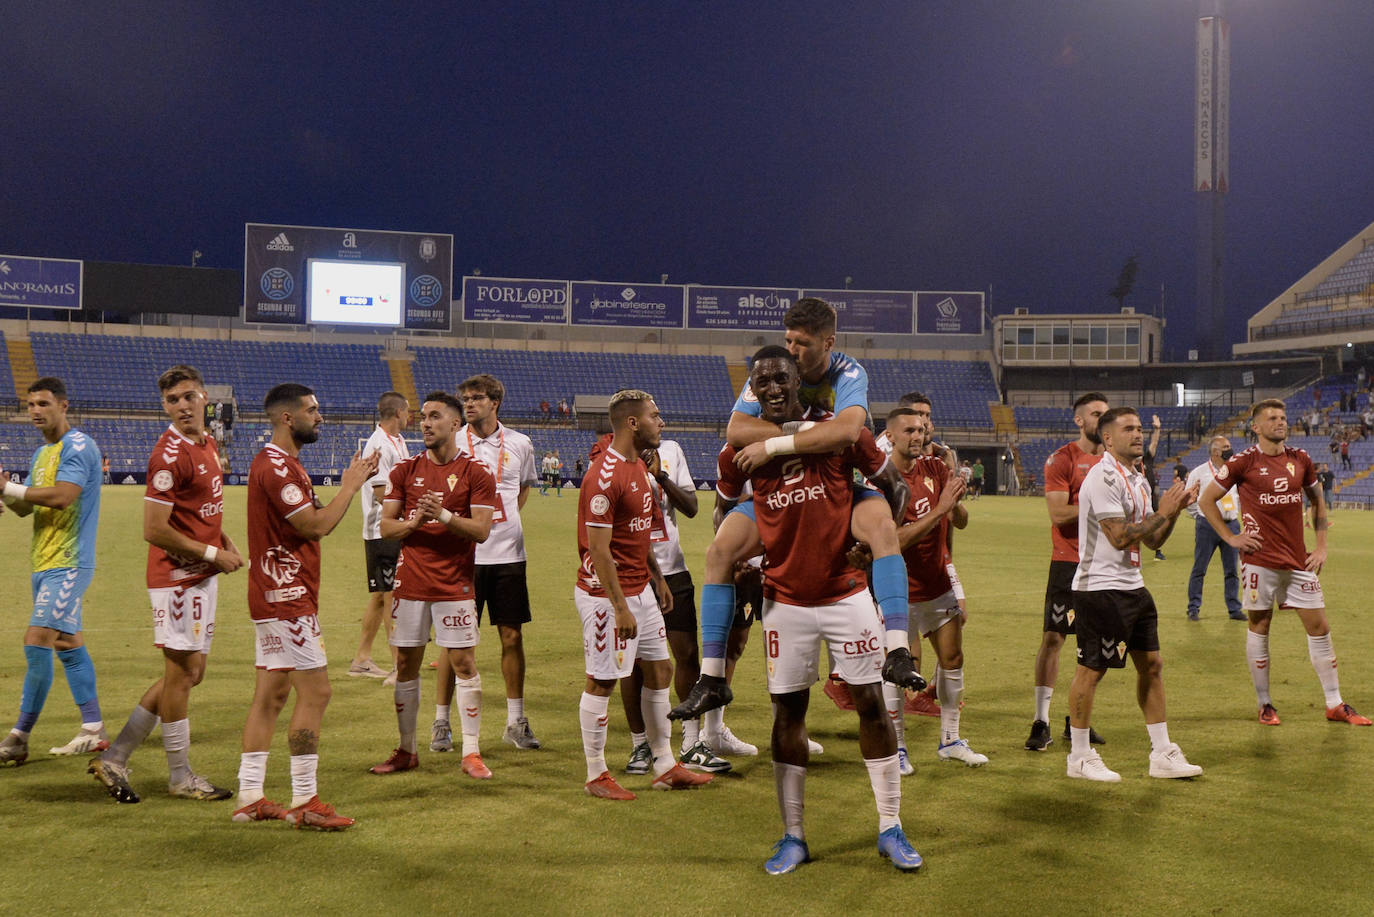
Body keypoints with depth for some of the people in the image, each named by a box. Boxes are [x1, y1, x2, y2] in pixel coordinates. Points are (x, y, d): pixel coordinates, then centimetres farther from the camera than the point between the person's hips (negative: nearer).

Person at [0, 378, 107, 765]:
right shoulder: (41, 453, 17)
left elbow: (62, 496, -24)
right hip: (45, 562, 10)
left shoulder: (78, 446, -12)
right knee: (67, 643, 11)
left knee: (37, 641, -12)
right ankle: (93, 730, 18)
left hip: (67, 563, -10)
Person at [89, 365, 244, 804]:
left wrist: (226, 541, 7)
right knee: (182, 670, 1)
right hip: (177, 576, -9)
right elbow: (155, 530, -21)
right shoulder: (169, 455, -18)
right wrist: (212, 553, -14)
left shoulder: (208, 444, 11)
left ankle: (115, 757, 21)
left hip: (203, 575, 9)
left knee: (189, 671, 14)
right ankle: (180, 776, 14)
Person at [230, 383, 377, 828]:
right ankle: (304, 801, -2)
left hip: (276, 596, 11)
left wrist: (351, 484, 12)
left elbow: (314, 524, 19)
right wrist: (350, 486, -9)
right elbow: (315, 526, -20)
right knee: (315, 692, -7)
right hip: (287, 597, -11)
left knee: (271, 693, 12)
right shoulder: (275, 466, -16)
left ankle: (251, 798, 17)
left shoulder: (281, 463, 18)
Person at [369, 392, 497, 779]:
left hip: (455, 585, -3)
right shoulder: (405, 470, 8)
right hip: (410, 583, 4)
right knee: (406, 665, 8)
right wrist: (413, 522, -13)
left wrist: (444, 515, -22)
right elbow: (385, 526, 7)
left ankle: (471, 752, 6)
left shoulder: (476, 472, -2)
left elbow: (481, 530, -8)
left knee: (464, 664, -3)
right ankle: (406, 751, 20)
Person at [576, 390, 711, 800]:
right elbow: (599, 550, -21)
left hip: (640, 587, 10)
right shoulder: (604, 476, -20)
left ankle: (665, 766, 24)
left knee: (660, 670, 14)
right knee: (601, 681, 1)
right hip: (607, 593, -10)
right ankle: (596, 775, 15)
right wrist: (620, 608, -21)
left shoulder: (638, 466, 11)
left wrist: (656, 577, 20)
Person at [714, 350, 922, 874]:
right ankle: (793, 837, 17)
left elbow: (894, 486, 4)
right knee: (788, 712, 5)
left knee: (870, 702, 2)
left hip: (846, 592, -1)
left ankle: (890, 829, 15)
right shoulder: (740, 449, -3)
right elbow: (725, 510, 15)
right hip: (785, 600, 1)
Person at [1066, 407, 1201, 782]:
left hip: (1133, 586, 10)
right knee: (1091, 669, -1)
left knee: (1151, 664, 11)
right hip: (1100, 587, -10)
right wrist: (1164, 512, -14)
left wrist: (1175, 509, 2)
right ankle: (1080, 757, 11)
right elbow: (1120, 537, -21)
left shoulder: (1138, 480, 15)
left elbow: (1152, 540, 17)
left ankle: (1162, 754, 20)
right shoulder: (1103, 477, -15)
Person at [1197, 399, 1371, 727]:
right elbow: (1207, 500, 0)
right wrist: (1230, 538, -5)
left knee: (1319, 627, 6)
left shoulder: (1300, 459, 7)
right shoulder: (1243, 462, -6)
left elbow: (1317, 502, 19)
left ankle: (1335, 705, 16)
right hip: (1260, 560, -4)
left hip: (1298, 559, 4)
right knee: (1259, 627, 3)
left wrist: (1321, 546, 11)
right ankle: (1264, 705, 15)